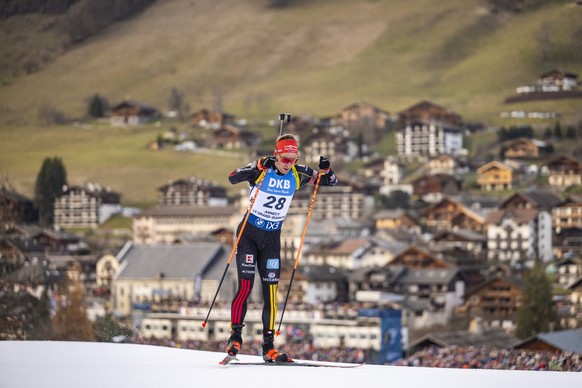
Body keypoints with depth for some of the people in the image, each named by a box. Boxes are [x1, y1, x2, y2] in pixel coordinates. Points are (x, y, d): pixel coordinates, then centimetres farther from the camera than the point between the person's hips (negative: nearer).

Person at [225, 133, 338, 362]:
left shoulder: (298, 174, -5)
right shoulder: (261, 169, -15)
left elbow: (331, 182, 2)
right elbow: (233, 178, -30)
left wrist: (326, 171, -21)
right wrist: (259, 167, -43)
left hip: (272, 238, 3)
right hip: (249, 233, -3)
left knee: (271, 291, 0)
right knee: (245, 286, -11)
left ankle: (269, 347, 4)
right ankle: (235, 337, 2)